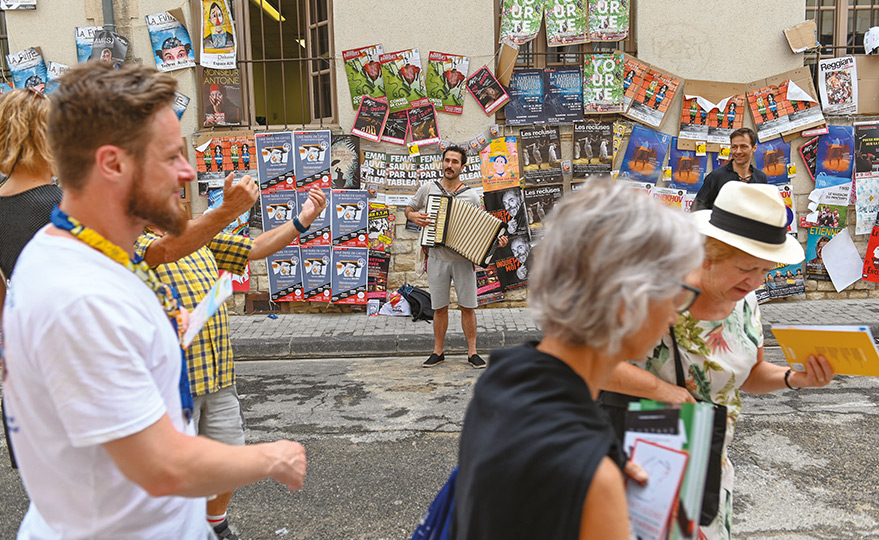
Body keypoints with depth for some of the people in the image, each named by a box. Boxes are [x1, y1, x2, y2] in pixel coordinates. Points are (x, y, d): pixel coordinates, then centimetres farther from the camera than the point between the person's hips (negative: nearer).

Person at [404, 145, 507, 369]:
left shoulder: (471, 196, 1)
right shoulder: (428, 189, 4)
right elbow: (408, 208, 16)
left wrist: (497, 240, -11)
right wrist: (413, 215, -7)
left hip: (463, 260, -1)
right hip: (437, 260, 1)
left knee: (468, 307, 3)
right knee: (439, 308, 9)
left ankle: (472, 352, 14)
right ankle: (438, 351, 20)